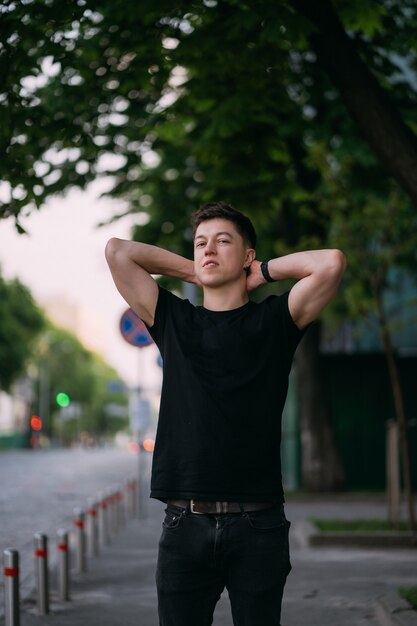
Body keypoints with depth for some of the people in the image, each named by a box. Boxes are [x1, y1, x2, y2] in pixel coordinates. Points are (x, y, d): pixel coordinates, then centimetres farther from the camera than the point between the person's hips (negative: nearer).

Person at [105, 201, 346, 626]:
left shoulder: (273, 321, 8)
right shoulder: (173, 321, 13)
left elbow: (331, 263, -6)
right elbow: (117, 251, 11)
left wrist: (265, 271, 9)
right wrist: (192, 271, 17)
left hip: (257, 526, -1)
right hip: (184, 524, 2)